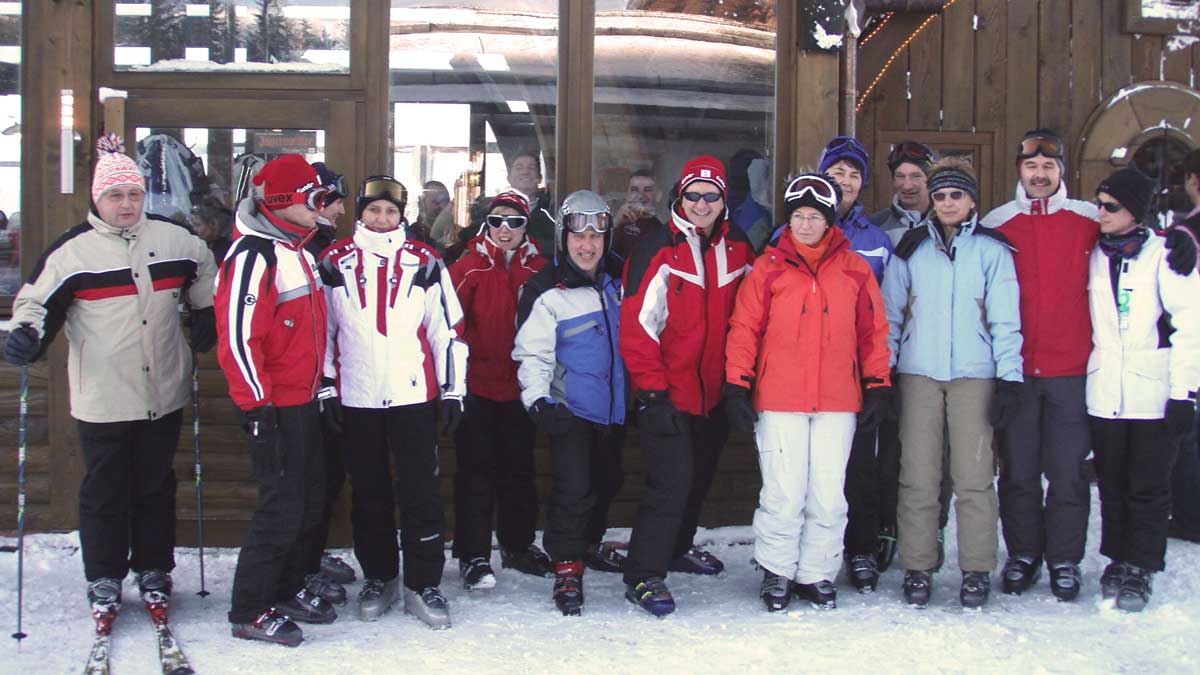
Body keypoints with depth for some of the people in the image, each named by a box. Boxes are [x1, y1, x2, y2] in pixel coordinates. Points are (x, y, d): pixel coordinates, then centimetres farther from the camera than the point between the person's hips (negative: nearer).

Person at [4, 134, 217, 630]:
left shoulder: (173, 240, 5)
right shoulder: (72, 250, -5)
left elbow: (204, 273, 24)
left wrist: (206, 318, 18)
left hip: (163, 395, 3)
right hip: (102, 400, -3)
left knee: (156, 486, 13)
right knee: (104, 491, 5)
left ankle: (154, 573, 26)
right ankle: (104, 580, 20)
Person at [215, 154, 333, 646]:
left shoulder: (299, 250, 14)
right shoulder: (253, 254, -17)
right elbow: (238, 335, -22)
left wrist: (322, 387, 24)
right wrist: (257, 407, -21)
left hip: (304, 402, 10)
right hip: (275, 406, -10)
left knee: (310, 501, 16)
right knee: (282, 508, -5)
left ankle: (287, 591, 31)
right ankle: (249, 613, 8)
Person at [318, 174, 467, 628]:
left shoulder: (424, 262, 4)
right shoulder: (335, 262, 5)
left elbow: (448, 328, 5)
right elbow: (321, 327, 9)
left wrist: (452, 389, 2)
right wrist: (326, 386, 4)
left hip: (414, 393, -1)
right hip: (356, 397, 1)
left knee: (420, 491, -2)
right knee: (369, 492, 9)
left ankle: (424, 584, 7)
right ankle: (378, 578, 23)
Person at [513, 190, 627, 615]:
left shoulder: (616, 281, 6)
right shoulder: (546, 292, -12)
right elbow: (532, 353, -12)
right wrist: (538, 399, -22)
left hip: (614, 406, 6)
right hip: (570, 407, -6)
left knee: (607, 481, 18)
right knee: (574, 487, -14)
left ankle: (588, 543, 41)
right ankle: (567, 567, -3)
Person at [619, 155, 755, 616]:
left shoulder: (738, 252, 5)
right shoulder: (658, 251, -10)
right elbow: (638, 324, -13)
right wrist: (651, 388, -16)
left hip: (715, 393, 6)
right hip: (669, 395, -6)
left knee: (699, 477, 19)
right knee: (671, 482, -12)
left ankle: (678, 547, 40)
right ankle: (643, 575, -5)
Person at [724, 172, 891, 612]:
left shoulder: (855, 270, 8)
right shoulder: (769, 267, 3)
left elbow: (873, 331, 11)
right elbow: (744, 328, 2)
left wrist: (878, 387, 8)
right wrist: (737, 387, -3)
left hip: (838, 402, 2)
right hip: (778, 401, -2)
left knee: (829, 497, 6)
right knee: (784, 495, 0)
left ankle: (818, 574, 21)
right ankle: (776, 573, 17)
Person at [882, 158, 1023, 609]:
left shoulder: (992, 249, 6)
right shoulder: (911, 248, 11)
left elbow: (1005, 318, 4)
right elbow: (890, 314, 12)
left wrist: (1010, 377, -3)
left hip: (974, 375, -1)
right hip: (919, 374, 1)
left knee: (974, 475, -1)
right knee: (918, 476, 1)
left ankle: (977, 570, 9)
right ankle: (917, 568, 10)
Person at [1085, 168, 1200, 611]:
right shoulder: (1095, 256, 10)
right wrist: (1084, 374, 9)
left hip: (1153, 392, -4)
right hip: (1104, 393, 4)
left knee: (1148, 487, 1)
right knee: (1112, 483, 10)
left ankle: (1140, 569, 10)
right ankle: (1118, 559, 22)